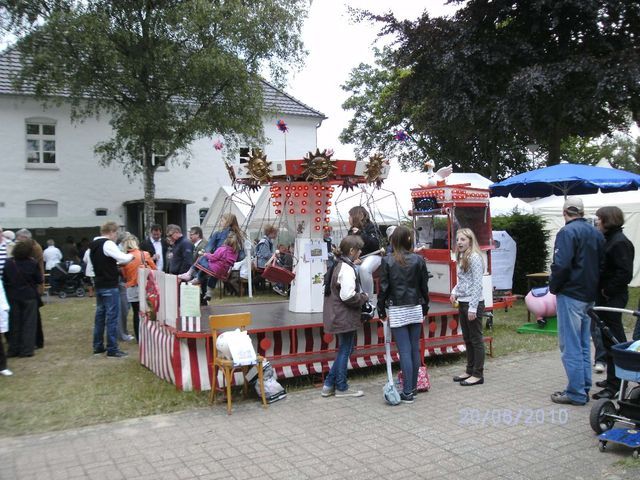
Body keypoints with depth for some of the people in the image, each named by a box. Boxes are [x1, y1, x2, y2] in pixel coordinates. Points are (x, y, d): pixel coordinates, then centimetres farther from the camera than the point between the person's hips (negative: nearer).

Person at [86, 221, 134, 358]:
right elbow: (123, 258, -23)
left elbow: (90, 267, 18)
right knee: (112, 317, -5)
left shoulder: (92, 245, 13)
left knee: (100, 315, 14)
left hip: (99, 285, 9)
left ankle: (98, 346, 20)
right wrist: (132, 255, -4)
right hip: (110, 286, -9)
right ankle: (112, 349, -3)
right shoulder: (108, 244, -15)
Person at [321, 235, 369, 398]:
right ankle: (341, 388, 17)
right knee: (344, 351, 4)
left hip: (338, 315, 10)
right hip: (345, 317, -10)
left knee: (344, 350, 18)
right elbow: (348, 296, -25)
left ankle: (329, 385, 20)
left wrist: (360, 295, 11)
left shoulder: (338, 265, 11)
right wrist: (364, 297, -9)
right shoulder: (347, 269, -20)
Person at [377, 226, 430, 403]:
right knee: (415, 349, 11)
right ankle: (413, 387, 21)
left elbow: (383, 288, -5)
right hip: (415, 309, 3)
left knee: (404, 351, -3)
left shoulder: (387, 261, -7)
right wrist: (425, 308, 16)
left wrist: (381, 311, 4)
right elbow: (424, 286, 5)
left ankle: (407, 392, -2)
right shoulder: (418, 260, 0)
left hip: (397, 311, -3)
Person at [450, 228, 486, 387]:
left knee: (476, 339, 0)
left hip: (473, 303, -9)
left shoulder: (474, 257, -15)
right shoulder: (461, 257, 12)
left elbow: (477, 284, -18)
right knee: (467, 338, 16)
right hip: (462, 303, 9)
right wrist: (454, 291, 3)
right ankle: (470, 371, 26)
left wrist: (473, 308, -20)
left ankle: (478, 375, 8)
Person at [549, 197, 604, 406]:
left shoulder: (567, 232, -14)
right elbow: (602, 265, 14)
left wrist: (554, 287, -8)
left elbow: (561, 265, -23)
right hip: (590, 296, 8)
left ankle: (576, 393, 2)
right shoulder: (596, 233, 11)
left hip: (570, 295, -8)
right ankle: (584, 388, 22)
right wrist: (592, 287, 18)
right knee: (584, 345, 16)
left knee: (571, 346, -2)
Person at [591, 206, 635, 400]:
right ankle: (613, 379, 28)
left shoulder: (619, 242, -15)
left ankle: (614, 386, 2)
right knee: (610, 339, 17)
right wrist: (601, 291, 9)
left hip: (613, 298, -10)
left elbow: (625, 273, -21)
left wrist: (607, 290, -17)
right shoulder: (607, 239, 14)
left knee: (613, 339, -4)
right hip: (605, 297, 10)